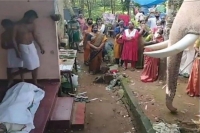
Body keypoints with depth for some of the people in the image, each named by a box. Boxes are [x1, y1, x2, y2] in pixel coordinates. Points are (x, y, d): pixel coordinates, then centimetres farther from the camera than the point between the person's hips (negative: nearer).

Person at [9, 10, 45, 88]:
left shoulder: (32, 25, 2)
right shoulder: (17, 26, -15)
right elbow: (14, 38, -11)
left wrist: (40, 46, 12)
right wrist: (17, 51, -16)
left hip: (32, 46, 6)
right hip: (23, 47, -6)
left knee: (35, 66, 8)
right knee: (31, 67, -6)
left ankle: (35, 84, 21)